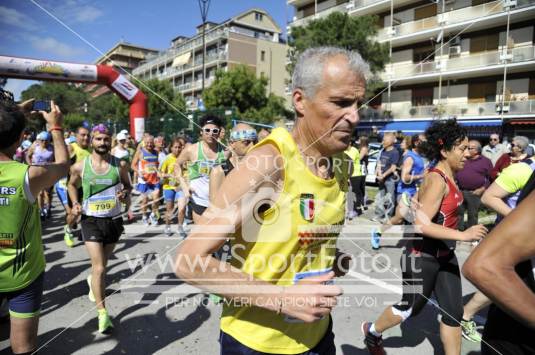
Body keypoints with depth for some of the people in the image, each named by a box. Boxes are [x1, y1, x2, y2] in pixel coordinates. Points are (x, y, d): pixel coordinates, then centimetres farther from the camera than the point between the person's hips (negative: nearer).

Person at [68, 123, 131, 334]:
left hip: (114, 220, 2)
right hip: (91, 220, -2)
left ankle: (93, 281, 55)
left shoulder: (120, 165, -5)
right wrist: (75, 203, -2)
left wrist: (125, 193, -15)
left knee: (103, 263, 21)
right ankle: (102, 313, -1)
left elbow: (128, 186, 8)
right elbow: (72, 185, 14)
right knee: (99, 267, -10)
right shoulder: (80, 166, -5)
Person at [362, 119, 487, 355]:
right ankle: (372, 331, 38)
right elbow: (421, 224, -29)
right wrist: (463, 235, -30)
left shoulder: (448, 176, 4)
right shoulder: (437, 180, -24)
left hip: (444, 254, 8)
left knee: (454, 312, 12)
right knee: (411, 307, 13)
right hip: (422, 255, -8)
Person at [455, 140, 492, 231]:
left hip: (474, 193, -3)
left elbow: (491, 178, 0)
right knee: (458, 214, 8)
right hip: (459, 191, 3)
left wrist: (482, 189, -9)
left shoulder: (485, 161, 1)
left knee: (472, 216, 9)